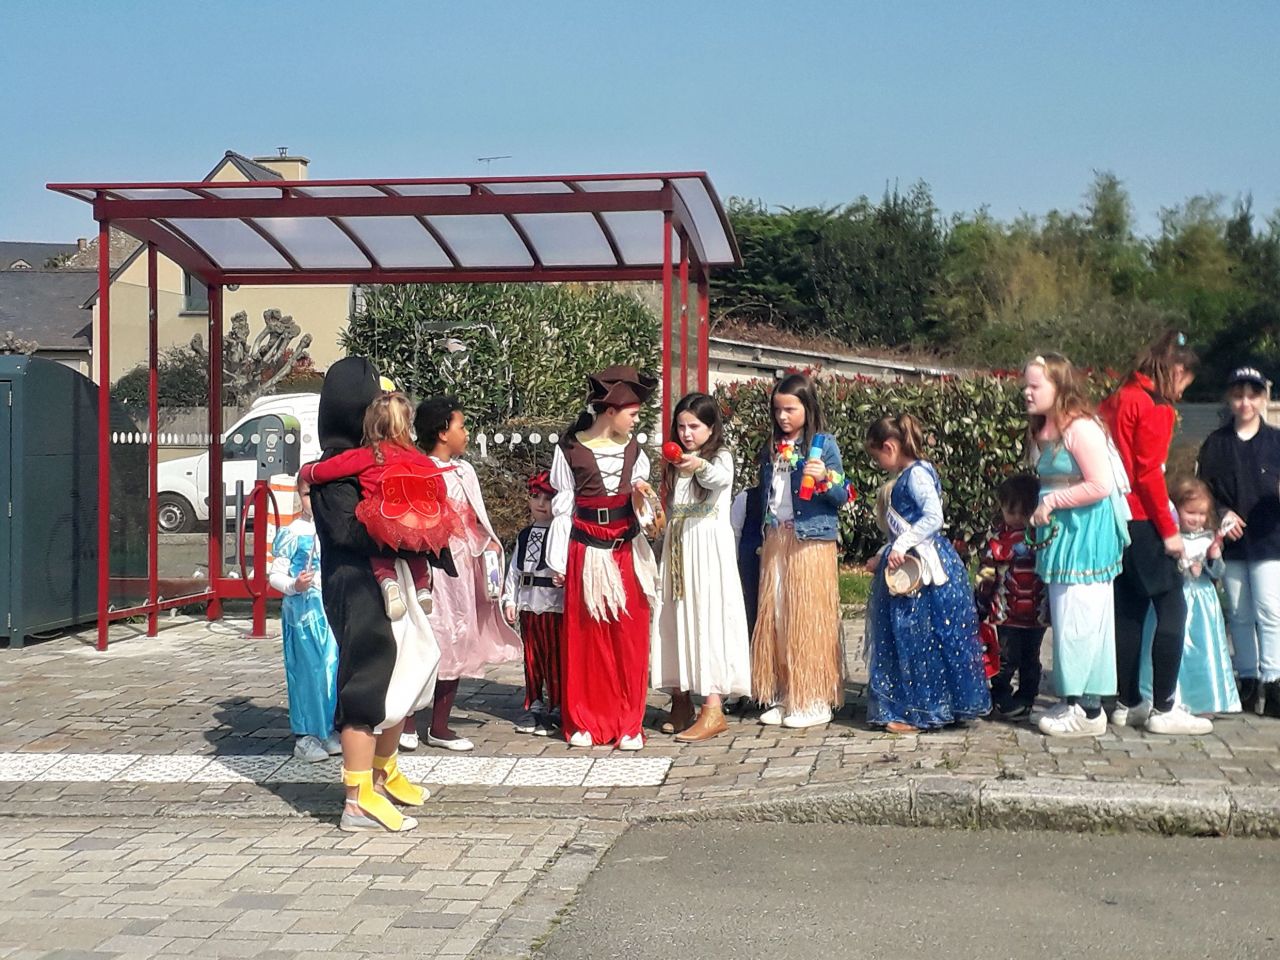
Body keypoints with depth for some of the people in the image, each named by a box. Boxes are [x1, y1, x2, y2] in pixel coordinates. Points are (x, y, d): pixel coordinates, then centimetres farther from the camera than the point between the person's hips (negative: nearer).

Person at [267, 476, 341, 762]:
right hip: (303, 608, -5)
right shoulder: (292, 533, -6)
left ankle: (326, 730, 18)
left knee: (333, 668, 6)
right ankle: (305, 736, 4)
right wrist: (294, 585, -23)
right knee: (308, 669, -4)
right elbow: (274, 574, -6)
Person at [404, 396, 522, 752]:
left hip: (461, 569, 7)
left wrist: (489, 543, 3)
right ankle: (407, 722, 9)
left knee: (455, 646, 9)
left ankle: (440, 726, 17)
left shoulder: (464, 472, 13)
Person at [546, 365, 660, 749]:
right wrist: (558, 560, 0)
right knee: (585, 636, 3)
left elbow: (640, 507, 14)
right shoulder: (570, 449, -3)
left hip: (627, 549, 3)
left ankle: (628, 723, 9)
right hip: (586, 550, -3)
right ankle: (584, 721, 12)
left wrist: (641, 495, -9)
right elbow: (563, 507, 0)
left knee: (629, 638, 2)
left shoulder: (633, 449, 7)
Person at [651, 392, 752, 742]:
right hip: (677, 546, 7)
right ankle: (681, 700, 13)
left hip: (709, 546, -7)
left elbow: (719, 477, -29)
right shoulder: (674, 464, 17)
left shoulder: (720, 457, -4)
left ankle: (713, 709, -15)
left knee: (708, 618, -12)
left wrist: (700, 466, -48)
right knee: (674, 618, 5)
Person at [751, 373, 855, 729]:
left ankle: (814, 700, 2)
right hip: (776, 540, 6)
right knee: (775, 617, 5)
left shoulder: (824, 444, -3)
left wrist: (824, 478, -24)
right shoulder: (771, 449, 13)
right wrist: (763, 537, 16)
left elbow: (842, 496, -5)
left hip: (811, 541, -6)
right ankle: (784, 695, 12)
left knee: (809, 619, -4)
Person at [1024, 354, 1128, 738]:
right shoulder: (1041, 431, 10)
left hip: (1086, 536, -9)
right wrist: (1043, 509, 7)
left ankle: (1089, 710, 2)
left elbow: (1100, 485, -22)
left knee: (1080, 618, -5)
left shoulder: (1081, 429, -18)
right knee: (1066, 617, 13)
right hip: (1060, 533, 10)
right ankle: (1074, 700, 21)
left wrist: (1052, 501, -18)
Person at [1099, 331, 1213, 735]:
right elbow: (1149, 472, -17)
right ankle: (1163, 709, -3)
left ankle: (1127, 703, 18)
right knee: (1171, 608, -3)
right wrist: (1169, 529, -12)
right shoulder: (1156, 407, -11)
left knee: (1130, 609, 13)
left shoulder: (1116, 400, 14)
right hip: (1141, 519, -9)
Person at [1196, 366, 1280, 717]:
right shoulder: (1216, 444, 8)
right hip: (1230, 542, 2)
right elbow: (1204, 490, 9)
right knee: (1239, 615, 8)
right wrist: (1222, 513, -7)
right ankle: (1247, 680, 16)